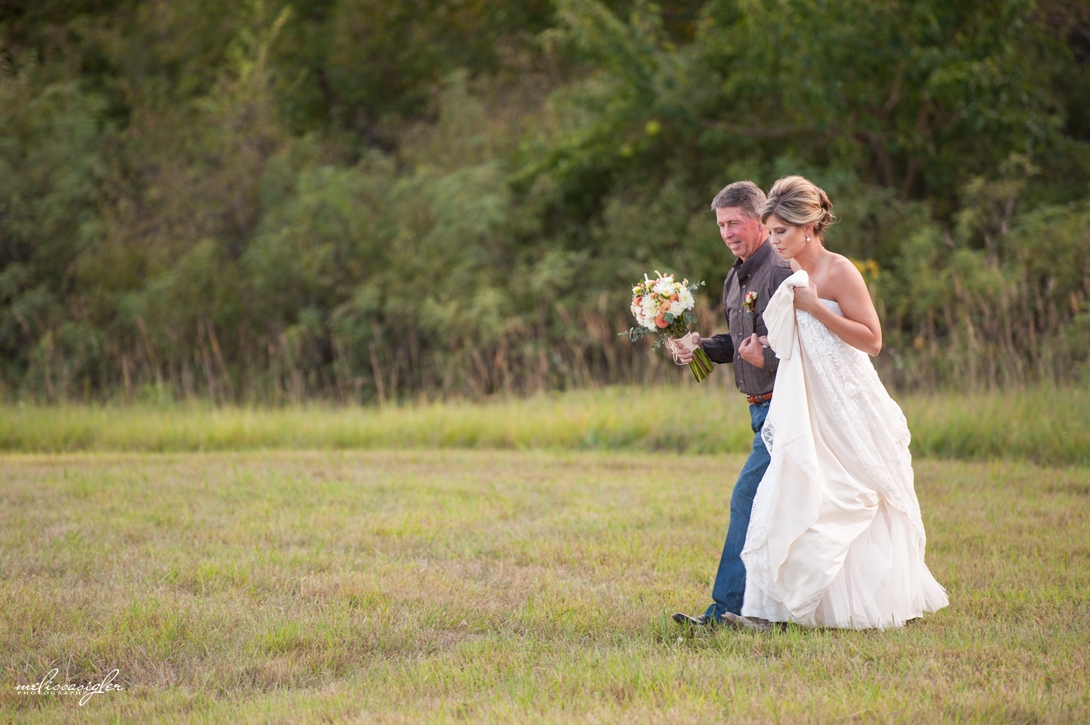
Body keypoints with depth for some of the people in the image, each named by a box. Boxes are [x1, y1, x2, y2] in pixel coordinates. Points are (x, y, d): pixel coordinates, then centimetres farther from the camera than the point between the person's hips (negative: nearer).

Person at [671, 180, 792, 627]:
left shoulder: (782, 273, -15)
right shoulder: (735, 279, 15)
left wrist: (767, 357, -27)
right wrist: (702, 347, 7)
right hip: (762, 409, 10)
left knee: (747, 499, -11)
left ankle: (727, 607, -9)